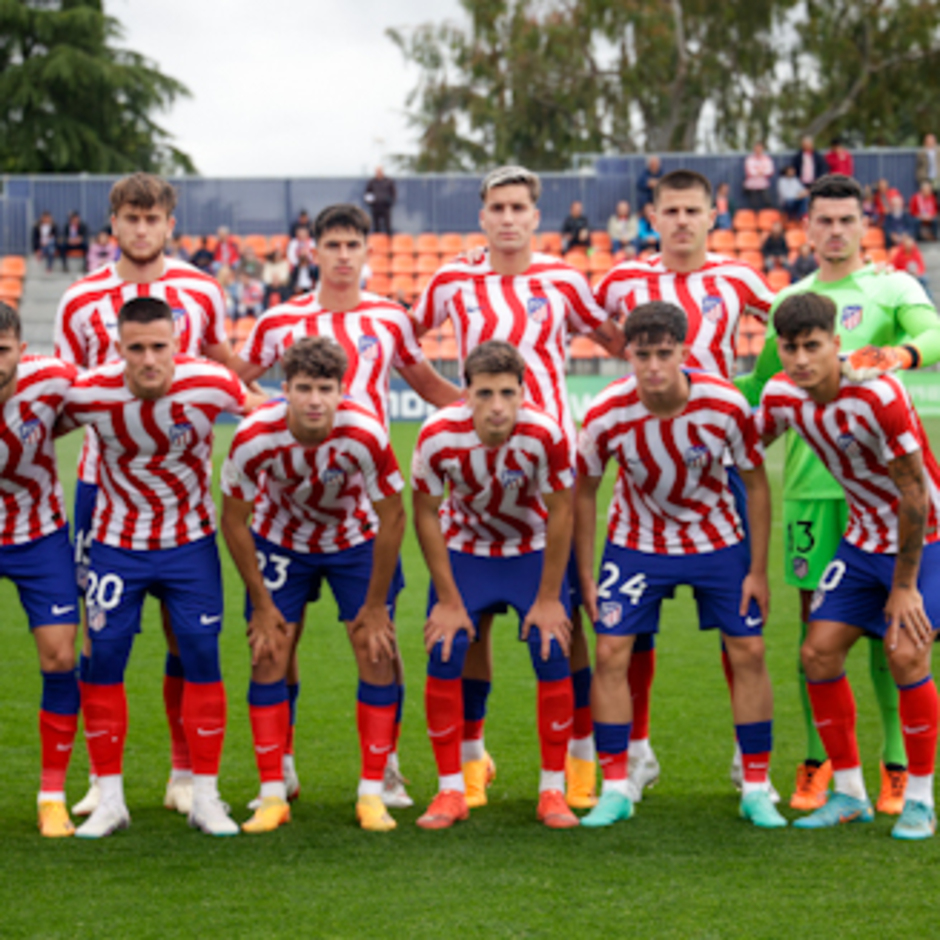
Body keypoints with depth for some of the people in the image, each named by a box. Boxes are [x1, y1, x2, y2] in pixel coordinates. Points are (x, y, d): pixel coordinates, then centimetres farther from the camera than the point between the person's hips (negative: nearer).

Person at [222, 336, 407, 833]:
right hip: (281, 540, 0)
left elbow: (392, 516, -19)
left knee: (377, 655, -8)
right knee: (268, 657, -7)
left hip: (357, 540, 0)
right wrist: (261, 603, -10)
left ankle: (372, 794, 1)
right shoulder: (255, 437, -30)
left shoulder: (364, 434, -33)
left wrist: (376, 605, -13)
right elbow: (233, 518, -14)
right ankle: (272, 796, 2)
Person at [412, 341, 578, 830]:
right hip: (463, 549, 0)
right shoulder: (438, 436, -28)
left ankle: (553, 790, 3)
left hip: (533, 550, 0)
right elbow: (426, 515, -14)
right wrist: (448, 600, -11)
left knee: (552, 657, -11)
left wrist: (548, 598, -11)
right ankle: (450, 792, 1)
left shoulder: (545, 434, -30)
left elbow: (559, 515, -16)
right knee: (443, 657, -11)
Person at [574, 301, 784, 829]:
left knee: (748, 651, -4)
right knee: (611, 652, -9)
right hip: (637, 542, 0)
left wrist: (759, 570, -7)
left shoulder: (726, 405, -23)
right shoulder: (606, 416, -23)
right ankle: (615, 789, 1)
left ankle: (757, 788, 7)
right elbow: (584, 491, -6)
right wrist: (586, 577, -5)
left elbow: (756, 482, -9)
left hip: (718, 540, 0)